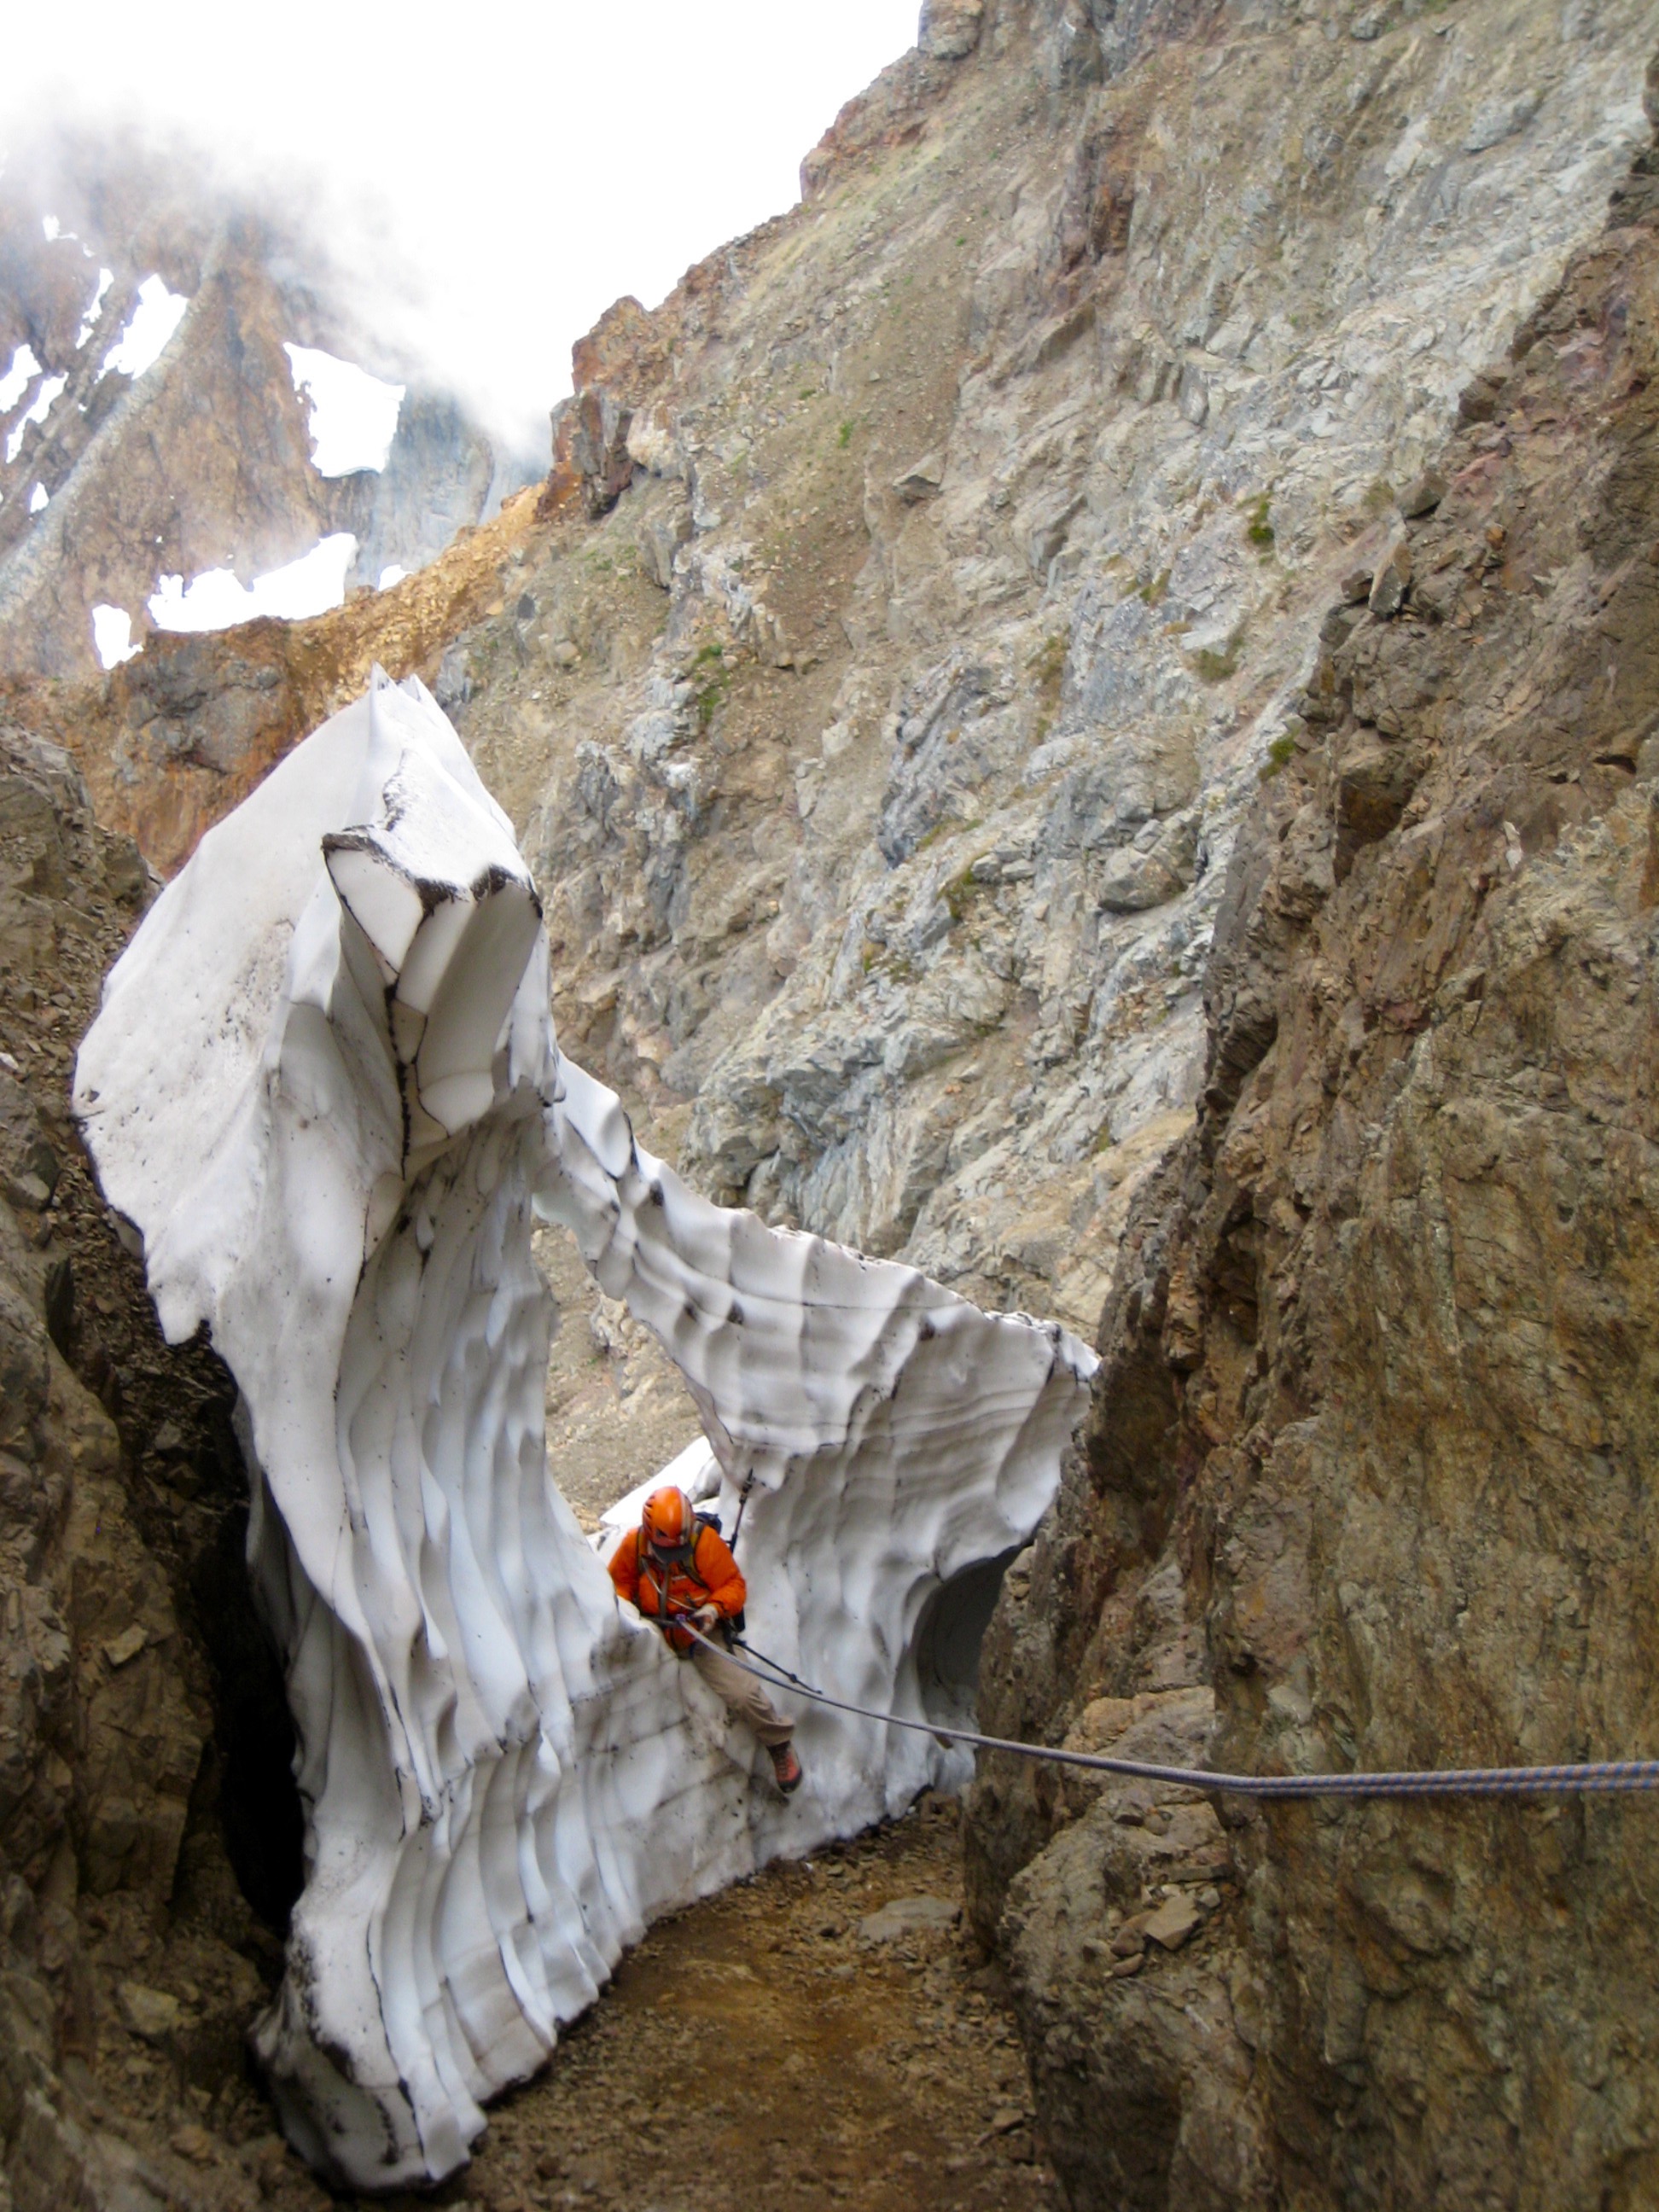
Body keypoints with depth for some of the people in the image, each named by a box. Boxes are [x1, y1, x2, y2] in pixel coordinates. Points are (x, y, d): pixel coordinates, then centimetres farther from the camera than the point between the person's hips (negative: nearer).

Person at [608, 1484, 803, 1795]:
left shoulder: (706, 1542, -19)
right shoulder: (634, 1543, -9)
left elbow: (734, 1586, -13)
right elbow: (618, 1581, 8)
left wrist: (713, 1610, -30)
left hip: (701, 1632, -4)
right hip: (653, 1629, 4)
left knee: (740, 1693, -18)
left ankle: (779, 1743, 9)